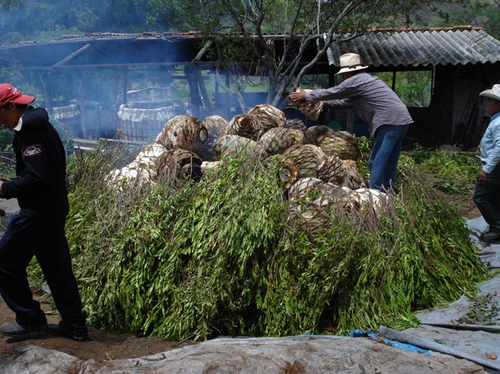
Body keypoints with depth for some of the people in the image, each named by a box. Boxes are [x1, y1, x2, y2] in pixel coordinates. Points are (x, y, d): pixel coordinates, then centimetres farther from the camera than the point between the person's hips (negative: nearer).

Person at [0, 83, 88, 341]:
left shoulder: (30, 133, -18)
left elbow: (37, 178, -25)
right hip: (56, 208, 10)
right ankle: (74, 325, 19)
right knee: (57, 266, 13)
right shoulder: (42, 125, 14)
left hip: (36, 213, -10)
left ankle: (30, 319, 12)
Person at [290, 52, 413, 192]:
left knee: (376, 163, -8)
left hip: (390, 122, -10)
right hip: (402, 120, 10)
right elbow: (346, 101, 33)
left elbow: (331, 92, 0)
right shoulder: (366, 79, 24)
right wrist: (325, 102, 36)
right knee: (389, 162, 15)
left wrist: (306, 95, 11)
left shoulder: (356, 81, -7)